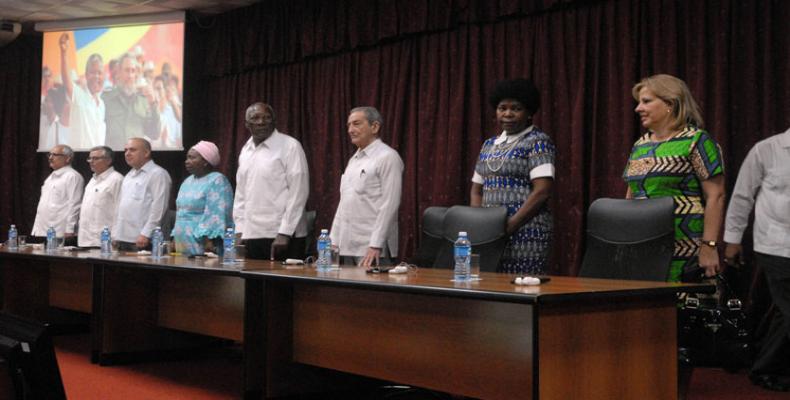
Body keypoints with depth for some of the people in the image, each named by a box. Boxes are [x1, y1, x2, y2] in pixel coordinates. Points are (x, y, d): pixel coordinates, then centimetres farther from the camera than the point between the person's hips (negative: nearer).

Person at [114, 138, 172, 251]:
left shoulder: (157, 174, -6)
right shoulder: (129, 176, 22)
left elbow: (158, 207, -14)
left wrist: (145, 234, -20)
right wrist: (115, 235, 15)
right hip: (122, 239, 8)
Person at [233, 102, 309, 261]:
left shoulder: (290, 146, -6)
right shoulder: (246, 150, 13)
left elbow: (298, 192, -11)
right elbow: (241, 193, 16)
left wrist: (284, 233, -15)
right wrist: (239, 230, 9)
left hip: (282, 236, -6)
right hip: (251, 235, 6)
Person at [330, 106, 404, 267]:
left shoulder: (387, 157, -8)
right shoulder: (354, 159, 18)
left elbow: (390, 205, -15)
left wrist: (375, 245, -20)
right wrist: (334, 241, 14)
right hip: (348, 247, 8)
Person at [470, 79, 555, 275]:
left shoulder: (538, 142, -3)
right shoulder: (489, 145, 16)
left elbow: (542, 191, -12)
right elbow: (477, 190, 19)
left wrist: (510, 226, -17)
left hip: (524, 232, -6)